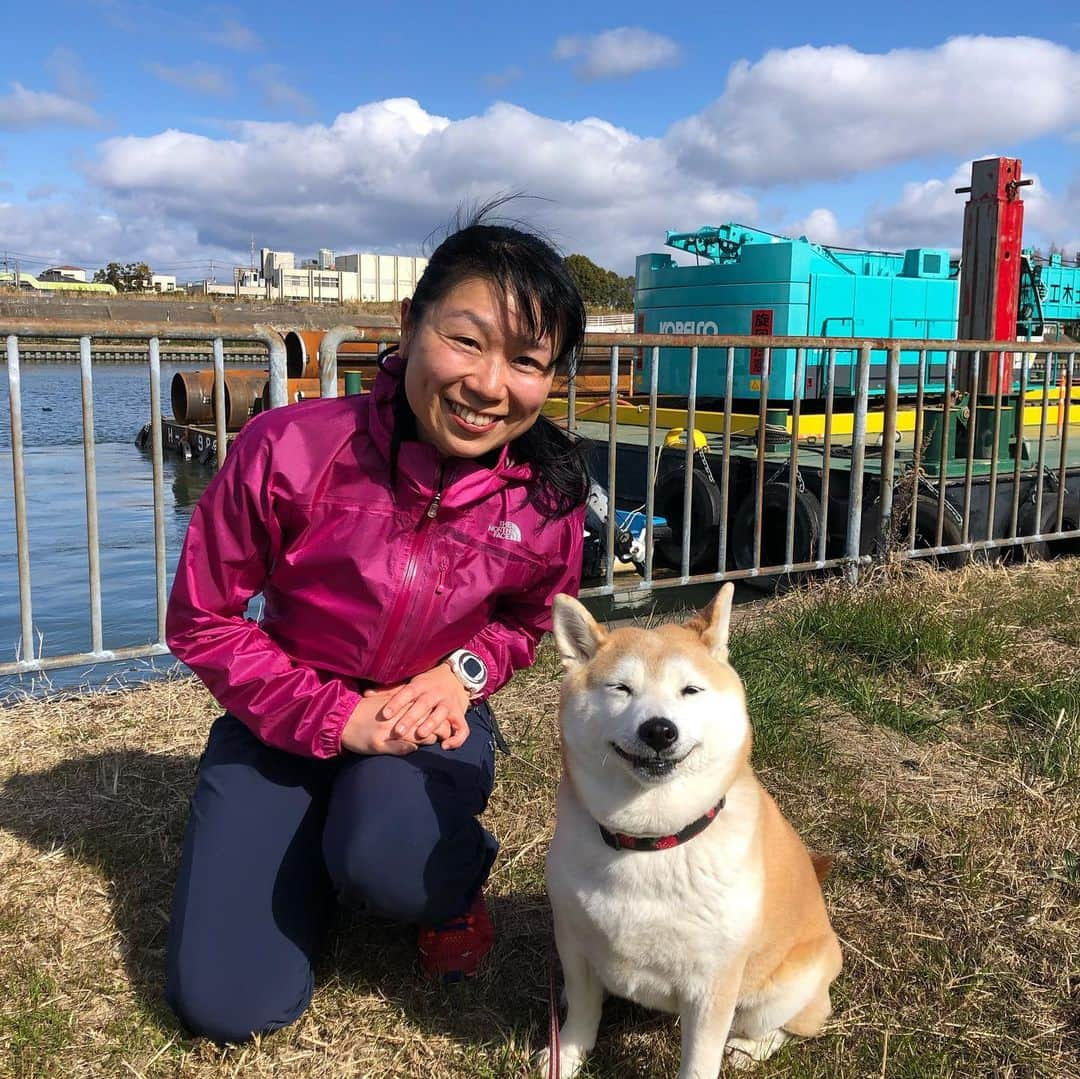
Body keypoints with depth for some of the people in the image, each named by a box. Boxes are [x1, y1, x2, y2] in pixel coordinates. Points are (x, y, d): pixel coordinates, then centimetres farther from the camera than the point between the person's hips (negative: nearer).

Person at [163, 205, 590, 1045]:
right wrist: (335, 716, -21)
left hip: (433, 715, 0)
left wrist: (465, 671, -15)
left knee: (387, 861, -35)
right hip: (286, 715, 0)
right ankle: (316, 854, 24)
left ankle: (460, 880, 4)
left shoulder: (546, 494, -16)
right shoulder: (290, 449, -25)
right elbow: (200, 619, -13)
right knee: (228, 1006, -7)